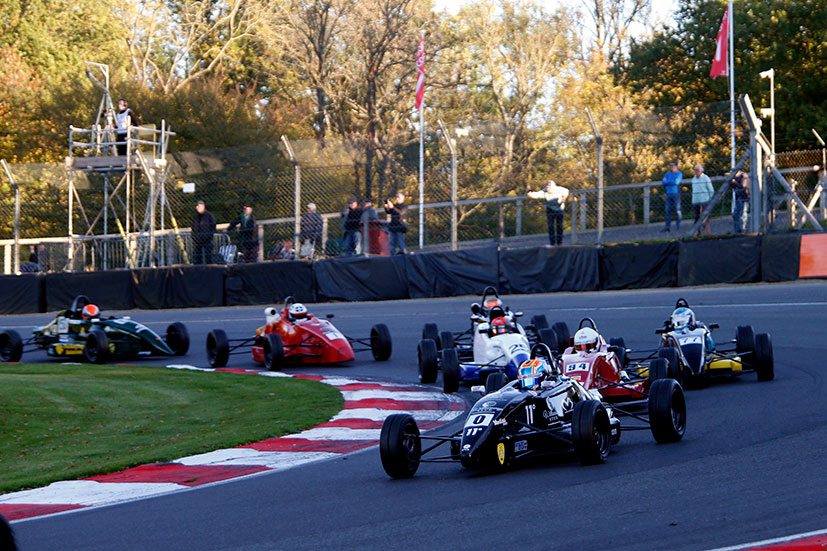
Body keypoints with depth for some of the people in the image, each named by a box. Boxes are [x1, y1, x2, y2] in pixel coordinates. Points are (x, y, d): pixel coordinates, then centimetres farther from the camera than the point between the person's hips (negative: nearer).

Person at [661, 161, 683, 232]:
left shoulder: (679, 174, -2)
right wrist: (671, 181, -10)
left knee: (677, 210, -4)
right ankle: (667, 227, 3)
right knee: (668, 211, 2)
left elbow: (676, 182, -17)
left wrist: (667, 182, -5)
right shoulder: (667, 174, 14)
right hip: (669, 194, 5)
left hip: (676, 193, -5)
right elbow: (663, 182, 1)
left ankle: (678, 227, 0)